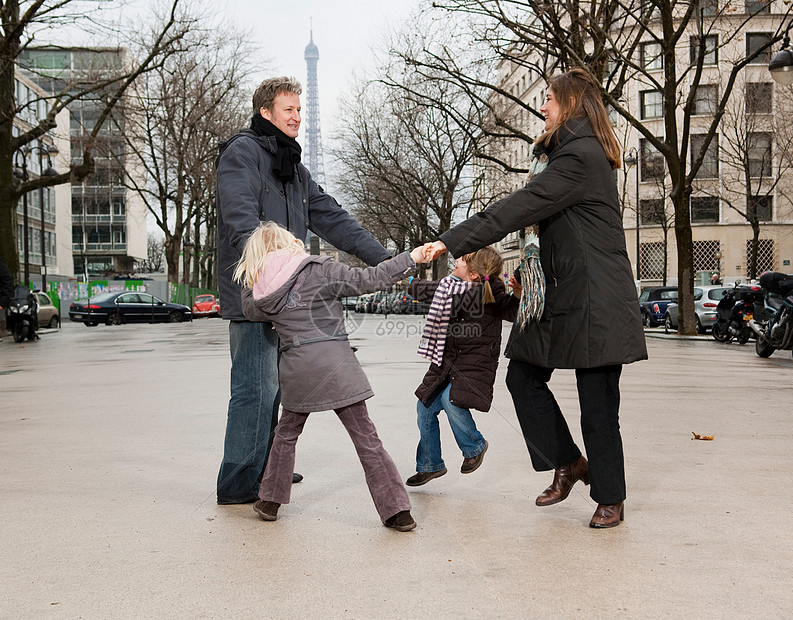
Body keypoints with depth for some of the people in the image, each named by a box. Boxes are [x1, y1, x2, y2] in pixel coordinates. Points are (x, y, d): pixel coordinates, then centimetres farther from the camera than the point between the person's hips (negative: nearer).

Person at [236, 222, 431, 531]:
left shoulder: (259, 291, 7)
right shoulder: (320, 269, -3)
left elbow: (249, 310, 27)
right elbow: (366, 280, -7)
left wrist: (251, 275, 31)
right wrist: (411, 258, -3)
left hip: (296, 368, 3)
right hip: (335, 363, -3)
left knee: (286, 433, 25)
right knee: (365, 437, 2)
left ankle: (270, 501, 30)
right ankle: (396, 510, 4)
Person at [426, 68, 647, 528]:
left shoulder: (580, 155, -14)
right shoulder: (578, 152, 20)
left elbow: (518, 209, -20)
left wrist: (451, 243, -19)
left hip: (594, 300, -10)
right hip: (561, 292, 10)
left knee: (598, 402, -1)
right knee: (523, 375, 8)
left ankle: (611, 499, 14)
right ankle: (568, 463, 22)